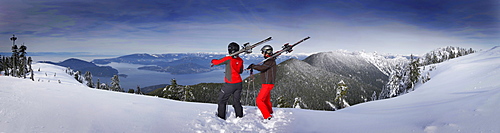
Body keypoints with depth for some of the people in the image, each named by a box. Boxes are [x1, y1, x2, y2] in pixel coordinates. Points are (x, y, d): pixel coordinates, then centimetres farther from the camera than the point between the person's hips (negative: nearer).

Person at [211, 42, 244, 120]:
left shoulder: (228, 59, -16)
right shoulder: (240, 60, 2)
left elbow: (217, 62, -4)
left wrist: (213, 61, 17)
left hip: (230, 84, -5)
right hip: (239, 84, 5)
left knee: (221, 100, 11)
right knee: (236, 101, 17)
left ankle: (221, 117, 14)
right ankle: (240, 116, 19)